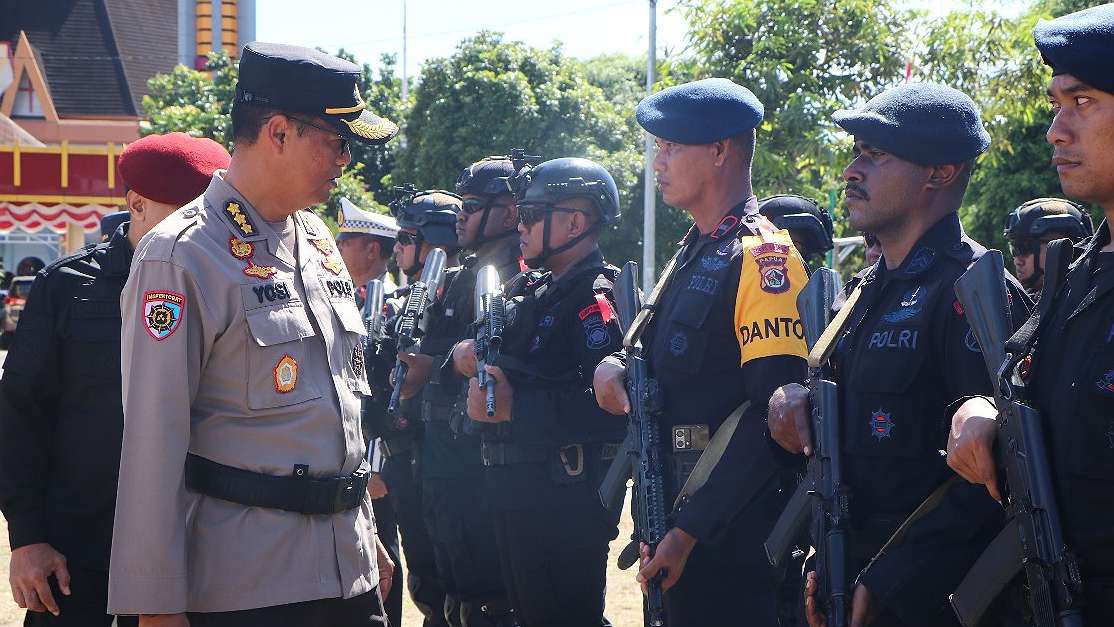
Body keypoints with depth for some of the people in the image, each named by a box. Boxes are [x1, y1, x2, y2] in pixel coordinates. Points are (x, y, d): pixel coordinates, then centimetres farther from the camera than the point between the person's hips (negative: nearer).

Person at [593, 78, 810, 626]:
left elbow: (775, 412, -22)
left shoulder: (763, 257, -14)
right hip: (678, 509, 9)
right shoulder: (693, 254, 15)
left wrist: (691, 529, -23)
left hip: (734, 528, -9)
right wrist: (615, 365, -1)